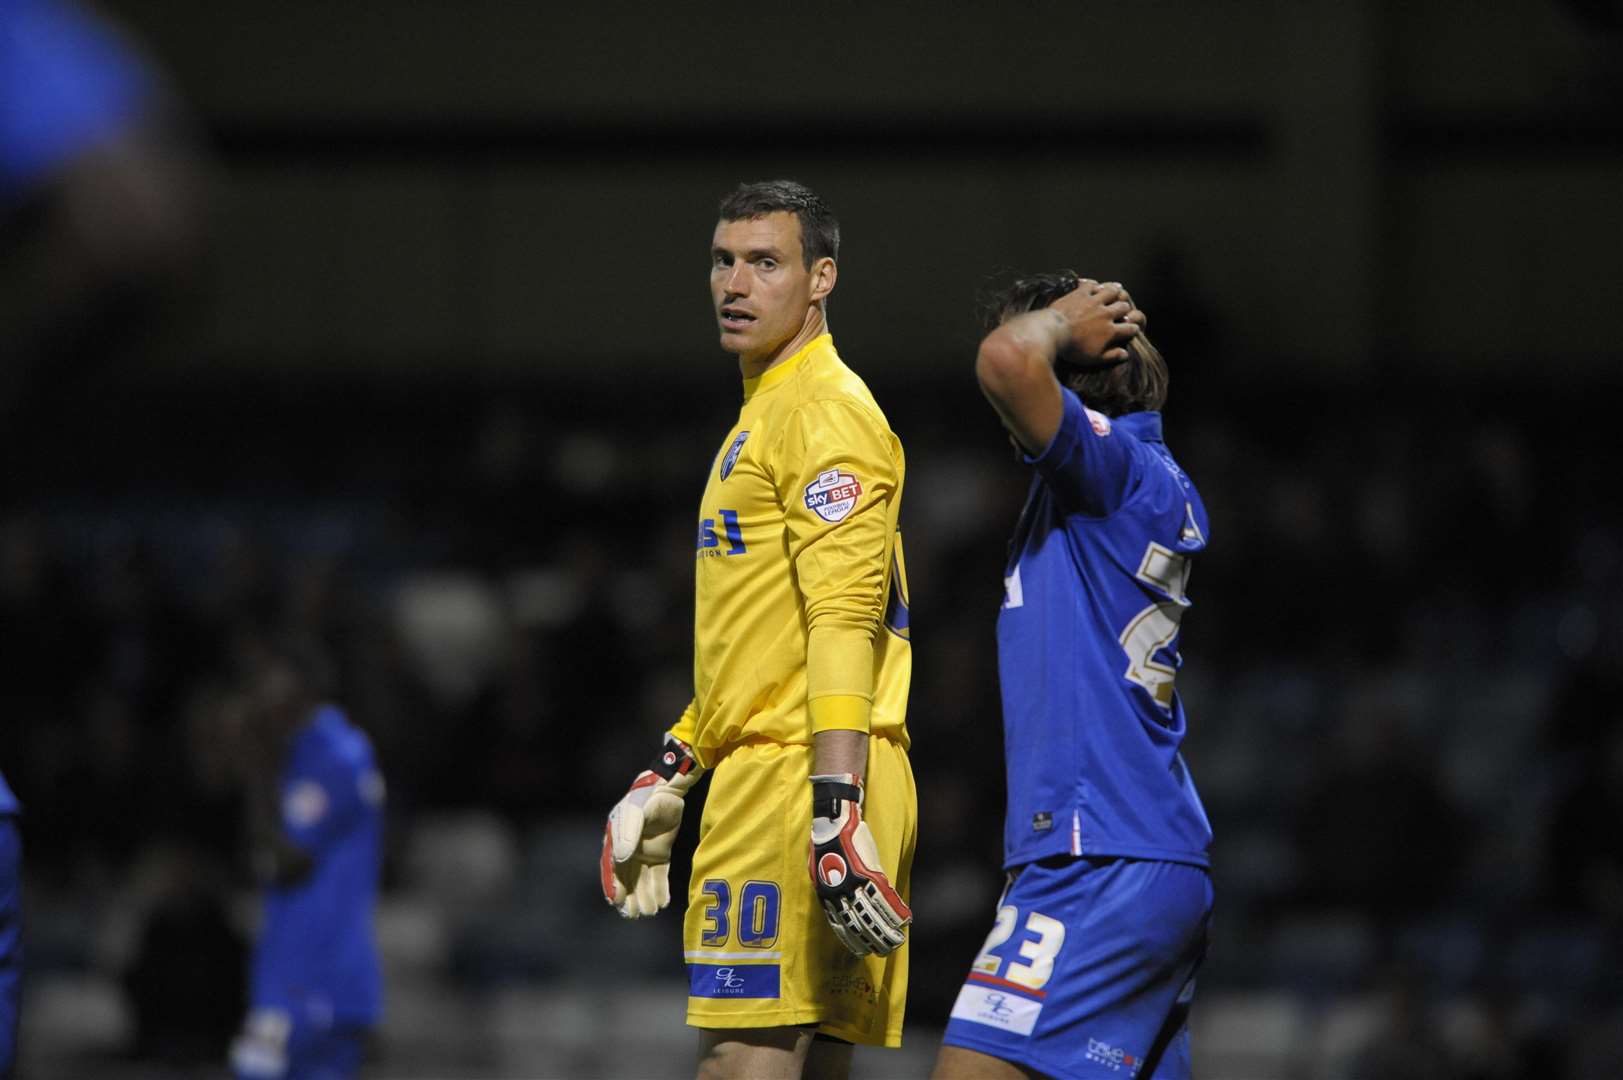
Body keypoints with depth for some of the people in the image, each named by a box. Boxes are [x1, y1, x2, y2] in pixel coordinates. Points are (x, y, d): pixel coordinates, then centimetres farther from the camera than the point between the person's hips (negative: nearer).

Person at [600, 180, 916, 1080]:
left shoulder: (826, 412, -8)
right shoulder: (762, 415, 24)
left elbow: (845, 622, -18)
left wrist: (835, 804, -26)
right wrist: (673, 769, 28)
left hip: (800, 775, -10)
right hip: (760, 770, 10)